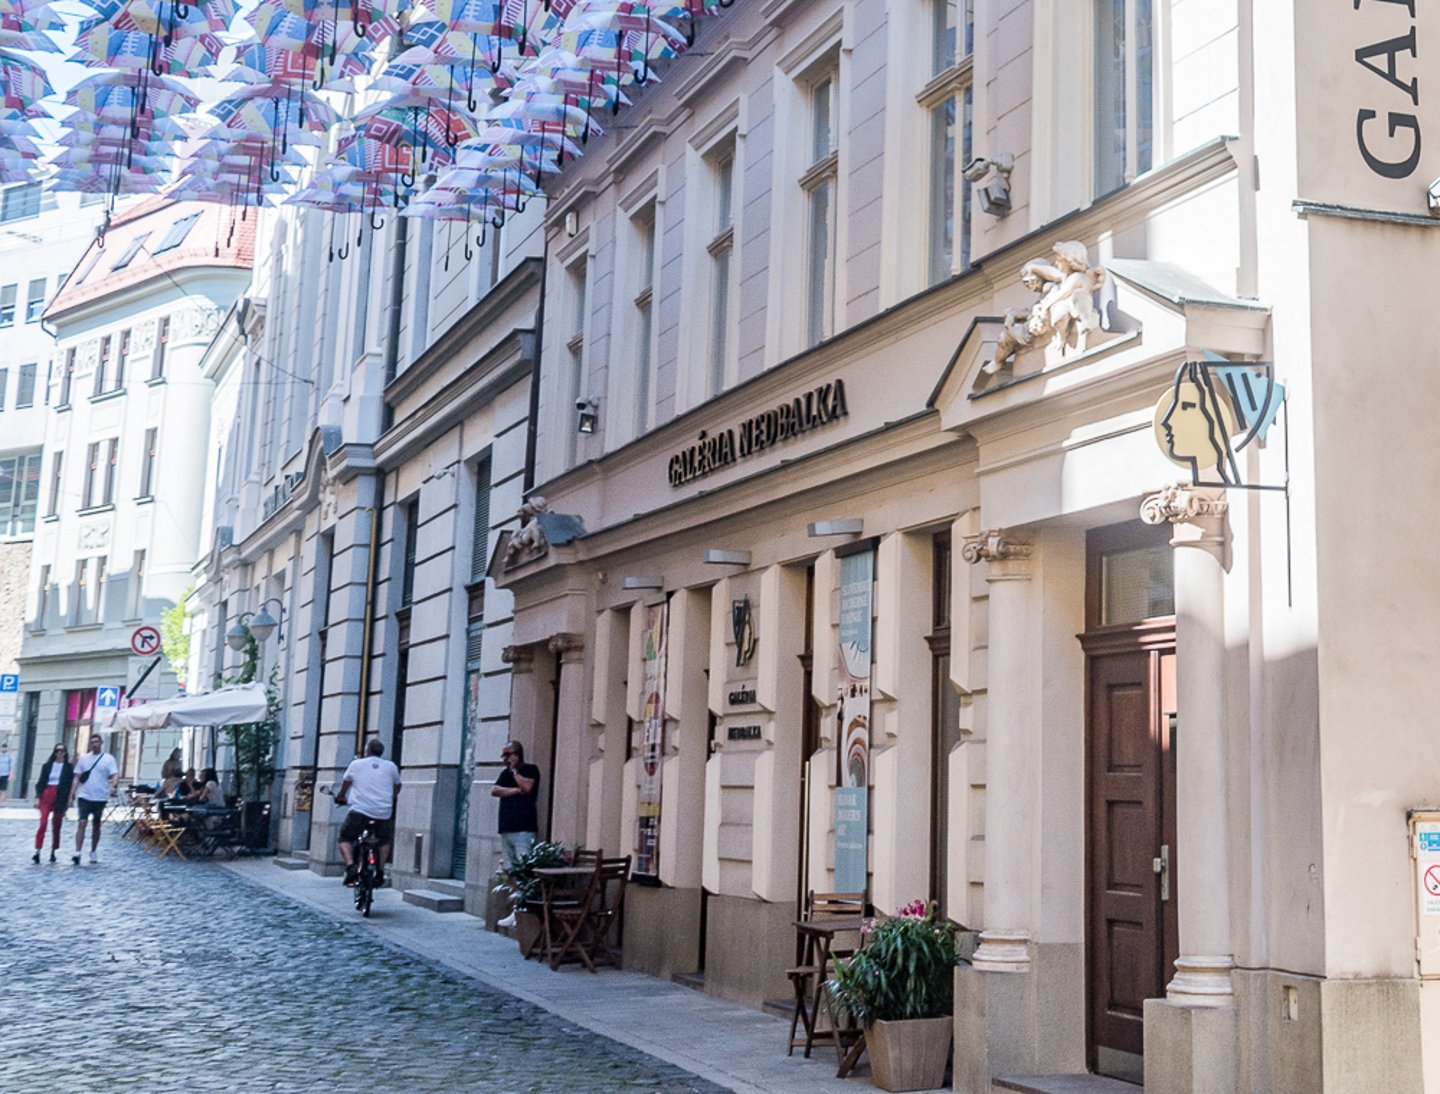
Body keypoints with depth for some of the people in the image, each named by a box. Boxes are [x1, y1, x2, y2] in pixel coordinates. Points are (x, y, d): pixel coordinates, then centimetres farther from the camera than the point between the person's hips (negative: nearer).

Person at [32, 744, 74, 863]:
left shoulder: (69, 767, 4)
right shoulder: (47, 766, 9)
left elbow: (72, 784, 3)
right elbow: (40, 782, 8)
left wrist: (69, 800, -4)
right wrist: (37, 797, -3)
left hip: (61, 799, 0)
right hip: (46, 796, 0)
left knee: (57, 826, 7)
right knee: (43, 823, -13)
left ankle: (53, 852, 18)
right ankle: (37, 852, -18)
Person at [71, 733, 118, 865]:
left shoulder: (109, 759, 1)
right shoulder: (83, 758, 8)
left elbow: (113, 775, -7)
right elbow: (77, 778, 10)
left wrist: (112, 786, -27)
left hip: (100, 798, 0)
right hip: (84, 796, 0)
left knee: (96, 825, 11)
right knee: (82, 823, -12)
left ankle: (93, 852, 24)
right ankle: (77, 853, -18)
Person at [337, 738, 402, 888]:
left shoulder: (356, 764, 7)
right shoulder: (391, 767, 10)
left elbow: (345, 784, 23)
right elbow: (397, 786, 27)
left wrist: (341, 797, 43)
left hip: (359, 810, -2)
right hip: (383, 813, 2)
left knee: (345, 838, 13)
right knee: (385, 840, 26)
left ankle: (350, 865, -12)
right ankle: (380, 872, 16)